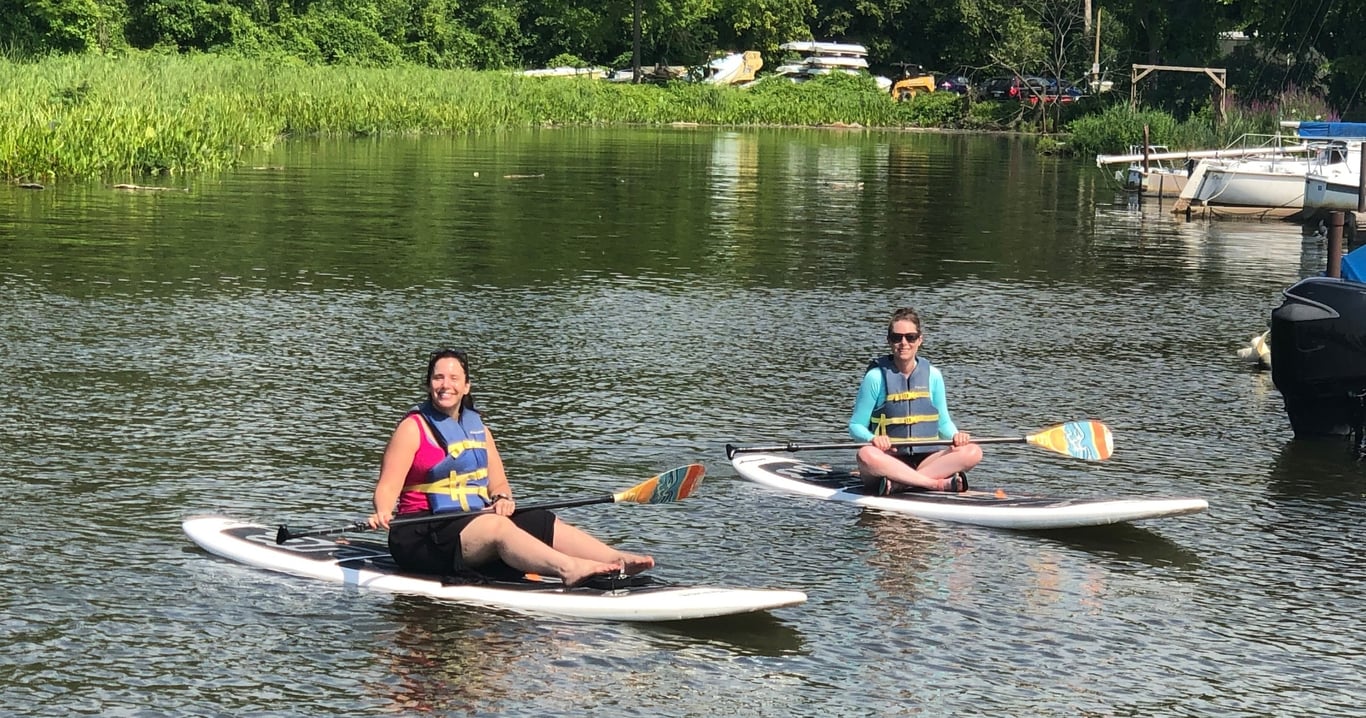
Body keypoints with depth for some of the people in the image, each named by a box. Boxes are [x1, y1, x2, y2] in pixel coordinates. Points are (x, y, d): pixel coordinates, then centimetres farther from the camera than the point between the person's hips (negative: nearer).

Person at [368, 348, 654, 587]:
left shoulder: (478, 428, 15)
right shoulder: (413, 429, -4)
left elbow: (498, 484, 15)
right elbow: (388, 487, -11)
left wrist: (502, 499, -8)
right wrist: (383, 513, -33)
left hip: (475, 520, 7)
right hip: (423, 537, -7)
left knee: (545, 524, -13)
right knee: (497, 525, -32)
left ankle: (618, 561, -30)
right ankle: (567, 568, -53)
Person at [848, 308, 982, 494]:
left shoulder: (932, 375, 9)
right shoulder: (876, 377, -1)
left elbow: (943, 423, 16)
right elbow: (855, 426, 1)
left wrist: (956, 435, -7)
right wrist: (873, 438, -21)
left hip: (926, 460, 4)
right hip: (888, 460, -4)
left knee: (973, 452, -22)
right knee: (867, 455, -37)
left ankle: (897, 484, -31)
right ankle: (941, 483, -33)